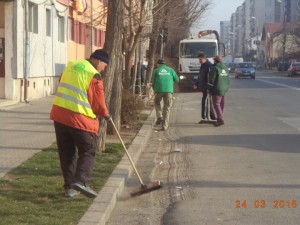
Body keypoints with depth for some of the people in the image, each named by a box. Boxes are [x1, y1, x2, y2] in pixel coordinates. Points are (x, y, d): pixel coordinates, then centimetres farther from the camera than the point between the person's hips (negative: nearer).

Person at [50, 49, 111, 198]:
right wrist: (105, 114, 13)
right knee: (88, 151, 5)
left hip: (59, 114, 6)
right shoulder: (94, 76, -9)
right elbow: (98, 103, -5)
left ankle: (69, 187, 13)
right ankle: (81, 181, -13)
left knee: (66, 153, 13)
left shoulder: (70, 66, 11)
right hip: (80, 119, -6)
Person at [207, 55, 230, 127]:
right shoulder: (225, 68, 12)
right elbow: (227, 80, 15)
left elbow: (211, 80, -13)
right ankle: (220, 118, 17)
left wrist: (209, 88, -4)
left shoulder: (215, 68, -12)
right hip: (224, 89, 8)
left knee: (216, 104, -7)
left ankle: (220, 119, -15)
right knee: (221, 104, 12)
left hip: (217, 89, -8)